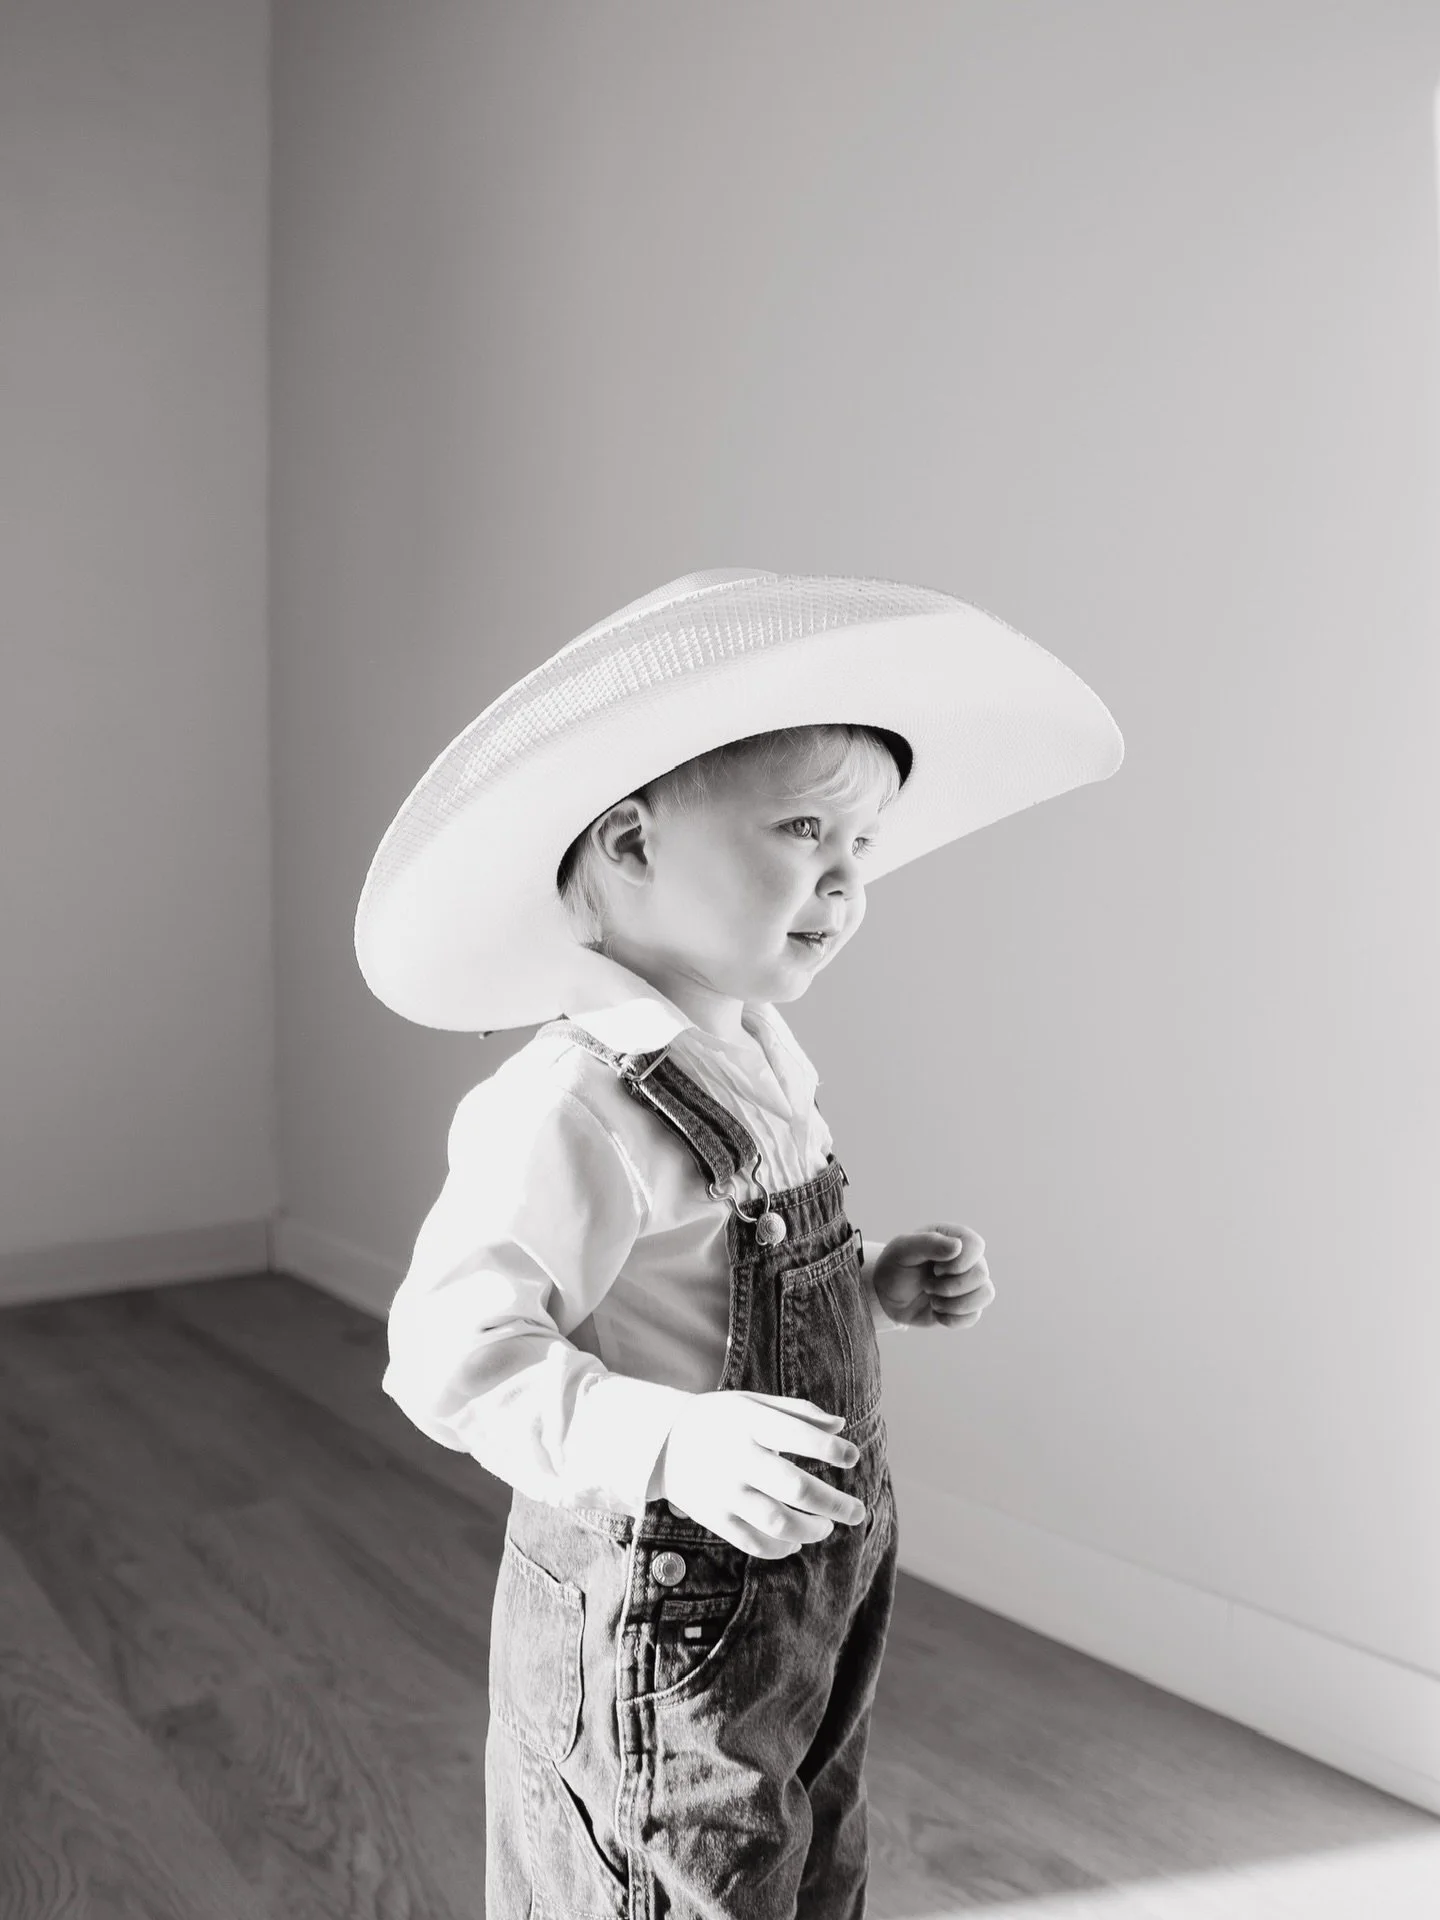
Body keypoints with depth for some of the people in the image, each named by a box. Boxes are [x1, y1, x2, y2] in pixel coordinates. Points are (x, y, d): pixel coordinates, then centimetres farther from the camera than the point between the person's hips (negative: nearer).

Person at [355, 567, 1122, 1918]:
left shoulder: (755, 1062, 2)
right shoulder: (569, 1107, -26)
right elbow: (453, 1351, -29)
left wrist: (881, 1282, 1)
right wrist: (675, 1445, -38)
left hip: (816, 1594, 9)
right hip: (662, 1614, -9)